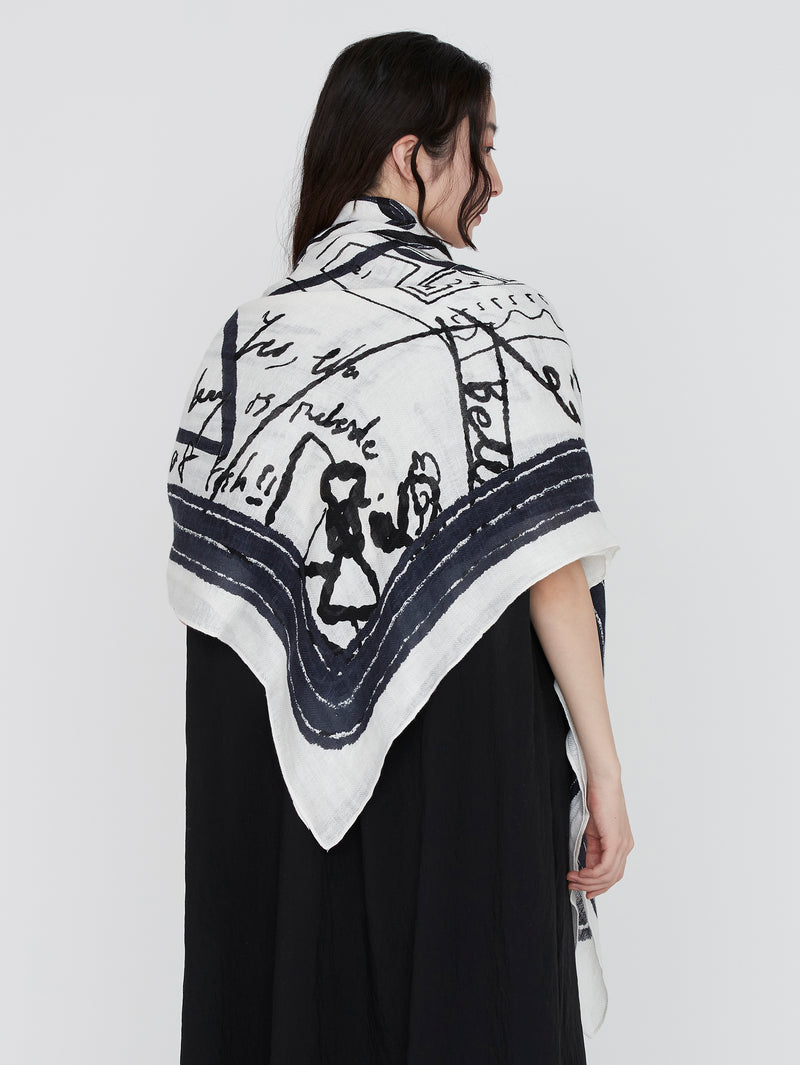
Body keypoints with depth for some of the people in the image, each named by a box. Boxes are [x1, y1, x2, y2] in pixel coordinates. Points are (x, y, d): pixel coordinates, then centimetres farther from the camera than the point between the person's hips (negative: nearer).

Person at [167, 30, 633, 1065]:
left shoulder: (250, 333, 2)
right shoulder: (500, 324, -10)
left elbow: (205, 581, 4)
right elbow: (552, 571, -13)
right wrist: (602, 770, -7)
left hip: (280, 756, 5)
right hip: (464, 746, -4)